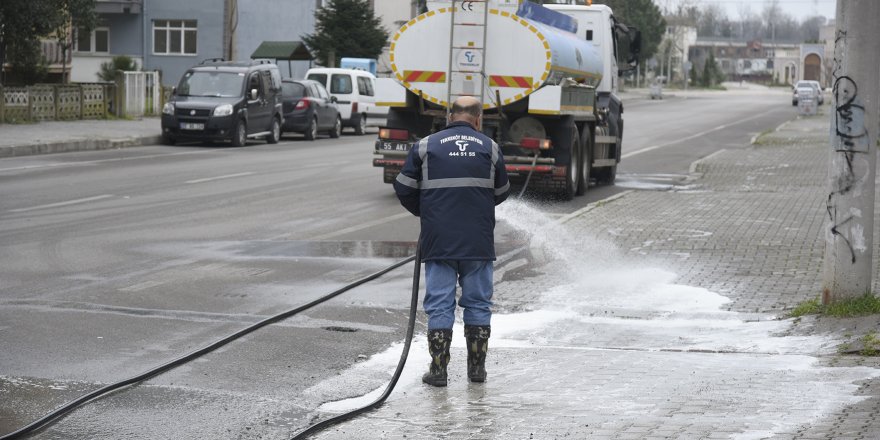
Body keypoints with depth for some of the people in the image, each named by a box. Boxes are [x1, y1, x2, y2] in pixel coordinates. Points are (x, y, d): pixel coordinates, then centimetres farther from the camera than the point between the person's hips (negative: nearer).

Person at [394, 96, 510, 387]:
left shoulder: (426, 146, 1)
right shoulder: (489, 148, 5)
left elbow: (404, 189, 3)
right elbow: (501, 193, 14)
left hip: (438, 241, -1)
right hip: (479, 242, 1)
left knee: (439, 305, 3)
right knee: (478, 303, 11)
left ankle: (438, 370, 3)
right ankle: (477, 368, 15)